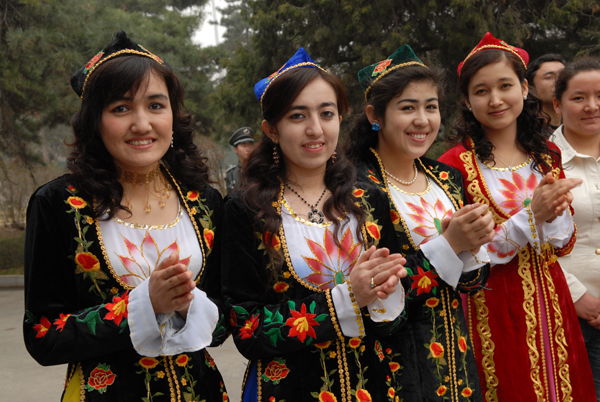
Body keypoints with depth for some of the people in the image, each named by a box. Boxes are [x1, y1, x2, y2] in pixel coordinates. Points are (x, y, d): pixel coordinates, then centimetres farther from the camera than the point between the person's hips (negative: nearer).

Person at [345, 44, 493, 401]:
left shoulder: (447, 178, 3)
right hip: (393, 358, -6)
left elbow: (472, 284, 5)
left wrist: (474, 241, -15)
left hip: (456, 357, 6)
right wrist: (448, 245, -23)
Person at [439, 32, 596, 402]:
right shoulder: (455, 164, -11)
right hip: (492, 311, -5)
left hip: (550, 304, 5)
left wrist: (555, 212, -16)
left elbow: (565, 244, 6)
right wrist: (531, 214, -21)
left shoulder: (547, 155, 6)